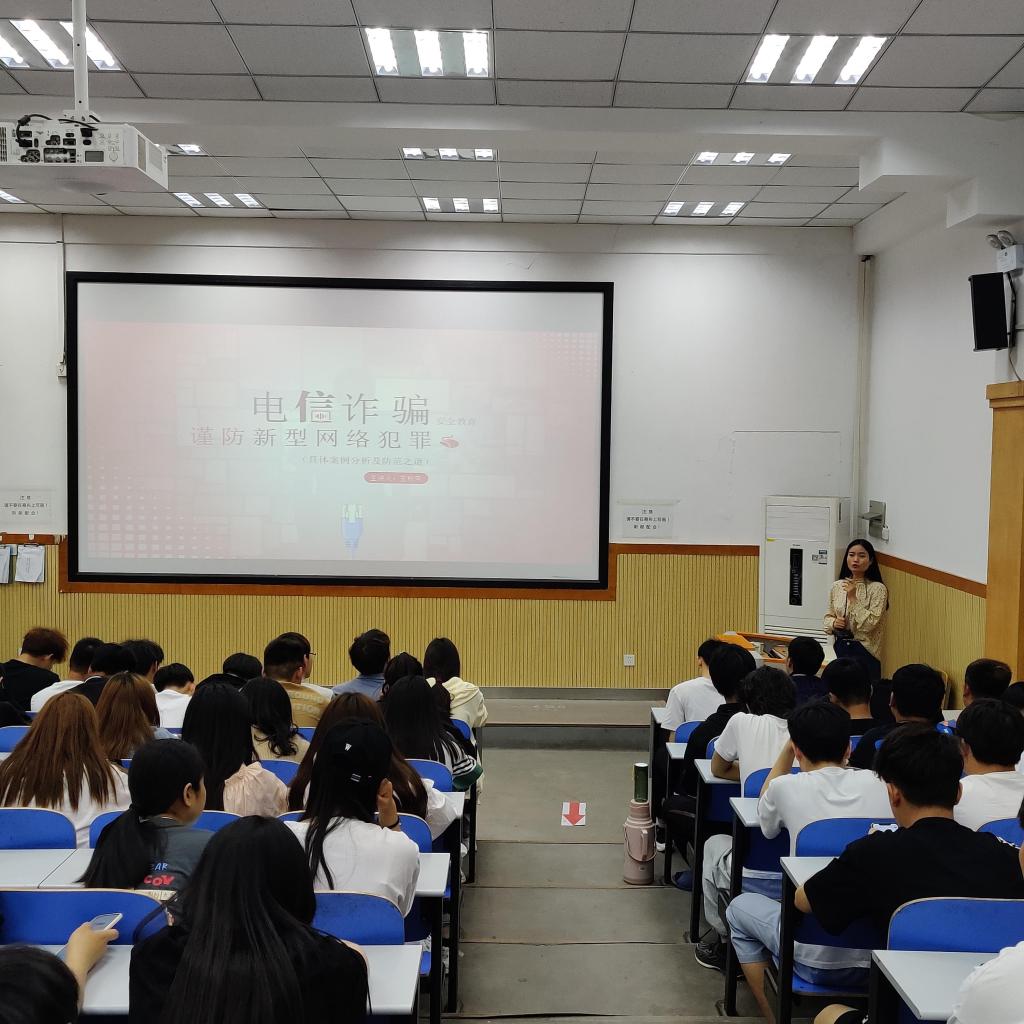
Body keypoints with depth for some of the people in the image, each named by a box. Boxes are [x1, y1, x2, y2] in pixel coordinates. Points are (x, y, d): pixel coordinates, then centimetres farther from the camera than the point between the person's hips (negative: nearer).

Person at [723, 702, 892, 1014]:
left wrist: (788, 749, 14)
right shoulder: (878, 784, -4)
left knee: (740, 907, 24)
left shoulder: (787, 787, -10)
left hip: (816, 961, -3)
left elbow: (766, 824, 16)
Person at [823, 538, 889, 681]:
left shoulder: (877, 588, -9)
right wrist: (834, 623, -8)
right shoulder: (837, 586, 5)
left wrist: (853, 598, -19)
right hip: (840, 648, 4)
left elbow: (870, 624, -17)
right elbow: (828, 616, 14)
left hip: (865, 651, -4)